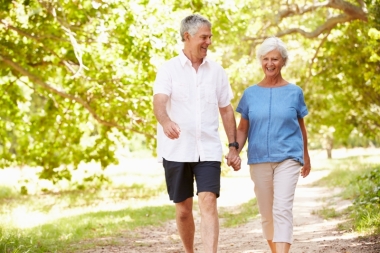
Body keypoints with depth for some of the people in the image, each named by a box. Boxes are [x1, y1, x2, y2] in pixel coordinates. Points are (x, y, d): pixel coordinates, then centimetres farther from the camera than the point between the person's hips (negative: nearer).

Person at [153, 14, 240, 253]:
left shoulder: (216, 71, 7)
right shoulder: (169, 69, -3)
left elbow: (226, 110, 13)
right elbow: (159, 101, -19)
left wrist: (234, 146, 7)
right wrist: (166, 122, -41)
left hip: (209, 149, 1)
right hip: (177, 150, -1)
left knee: (208, 202, -13)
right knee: (183, 209, 9)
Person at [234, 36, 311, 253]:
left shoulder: (294, 92, 3)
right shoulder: (251, 93, 5)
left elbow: (301, 127, 12)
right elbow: (243, 129, 7)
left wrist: (306, 157, 19)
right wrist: (235, 151, -10)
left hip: (288, 158, -2)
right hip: (259, 160, 3)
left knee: (282, 209, -15)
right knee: (266, 213, 10)